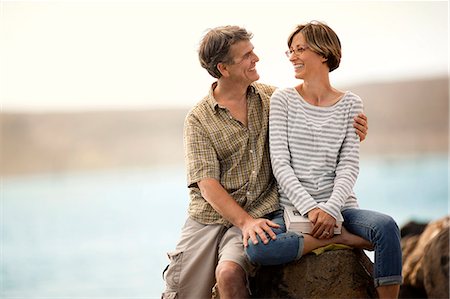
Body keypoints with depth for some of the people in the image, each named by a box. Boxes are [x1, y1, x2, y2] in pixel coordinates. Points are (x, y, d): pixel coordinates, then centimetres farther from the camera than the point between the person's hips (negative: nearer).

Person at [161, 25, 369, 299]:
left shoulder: (270, 98, 8)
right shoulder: (198, 120, -2)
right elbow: (208, 184, -11)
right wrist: (245, 222, -25)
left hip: (259, 214, 0)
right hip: (207, 219, 0)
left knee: (229, 274, -28)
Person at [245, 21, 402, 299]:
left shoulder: (350, 104, 7)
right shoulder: (283, 99, 5)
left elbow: (349, 166, 1)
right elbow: (280, 163, -3)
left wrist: (331, 209, -17)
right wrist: (310, 208, -16)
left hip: (339, 206, 1)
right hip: (293, 207, 0)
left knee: (387, 226, -30)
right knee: (257, 248, -33)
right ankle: (341, 238, -20)